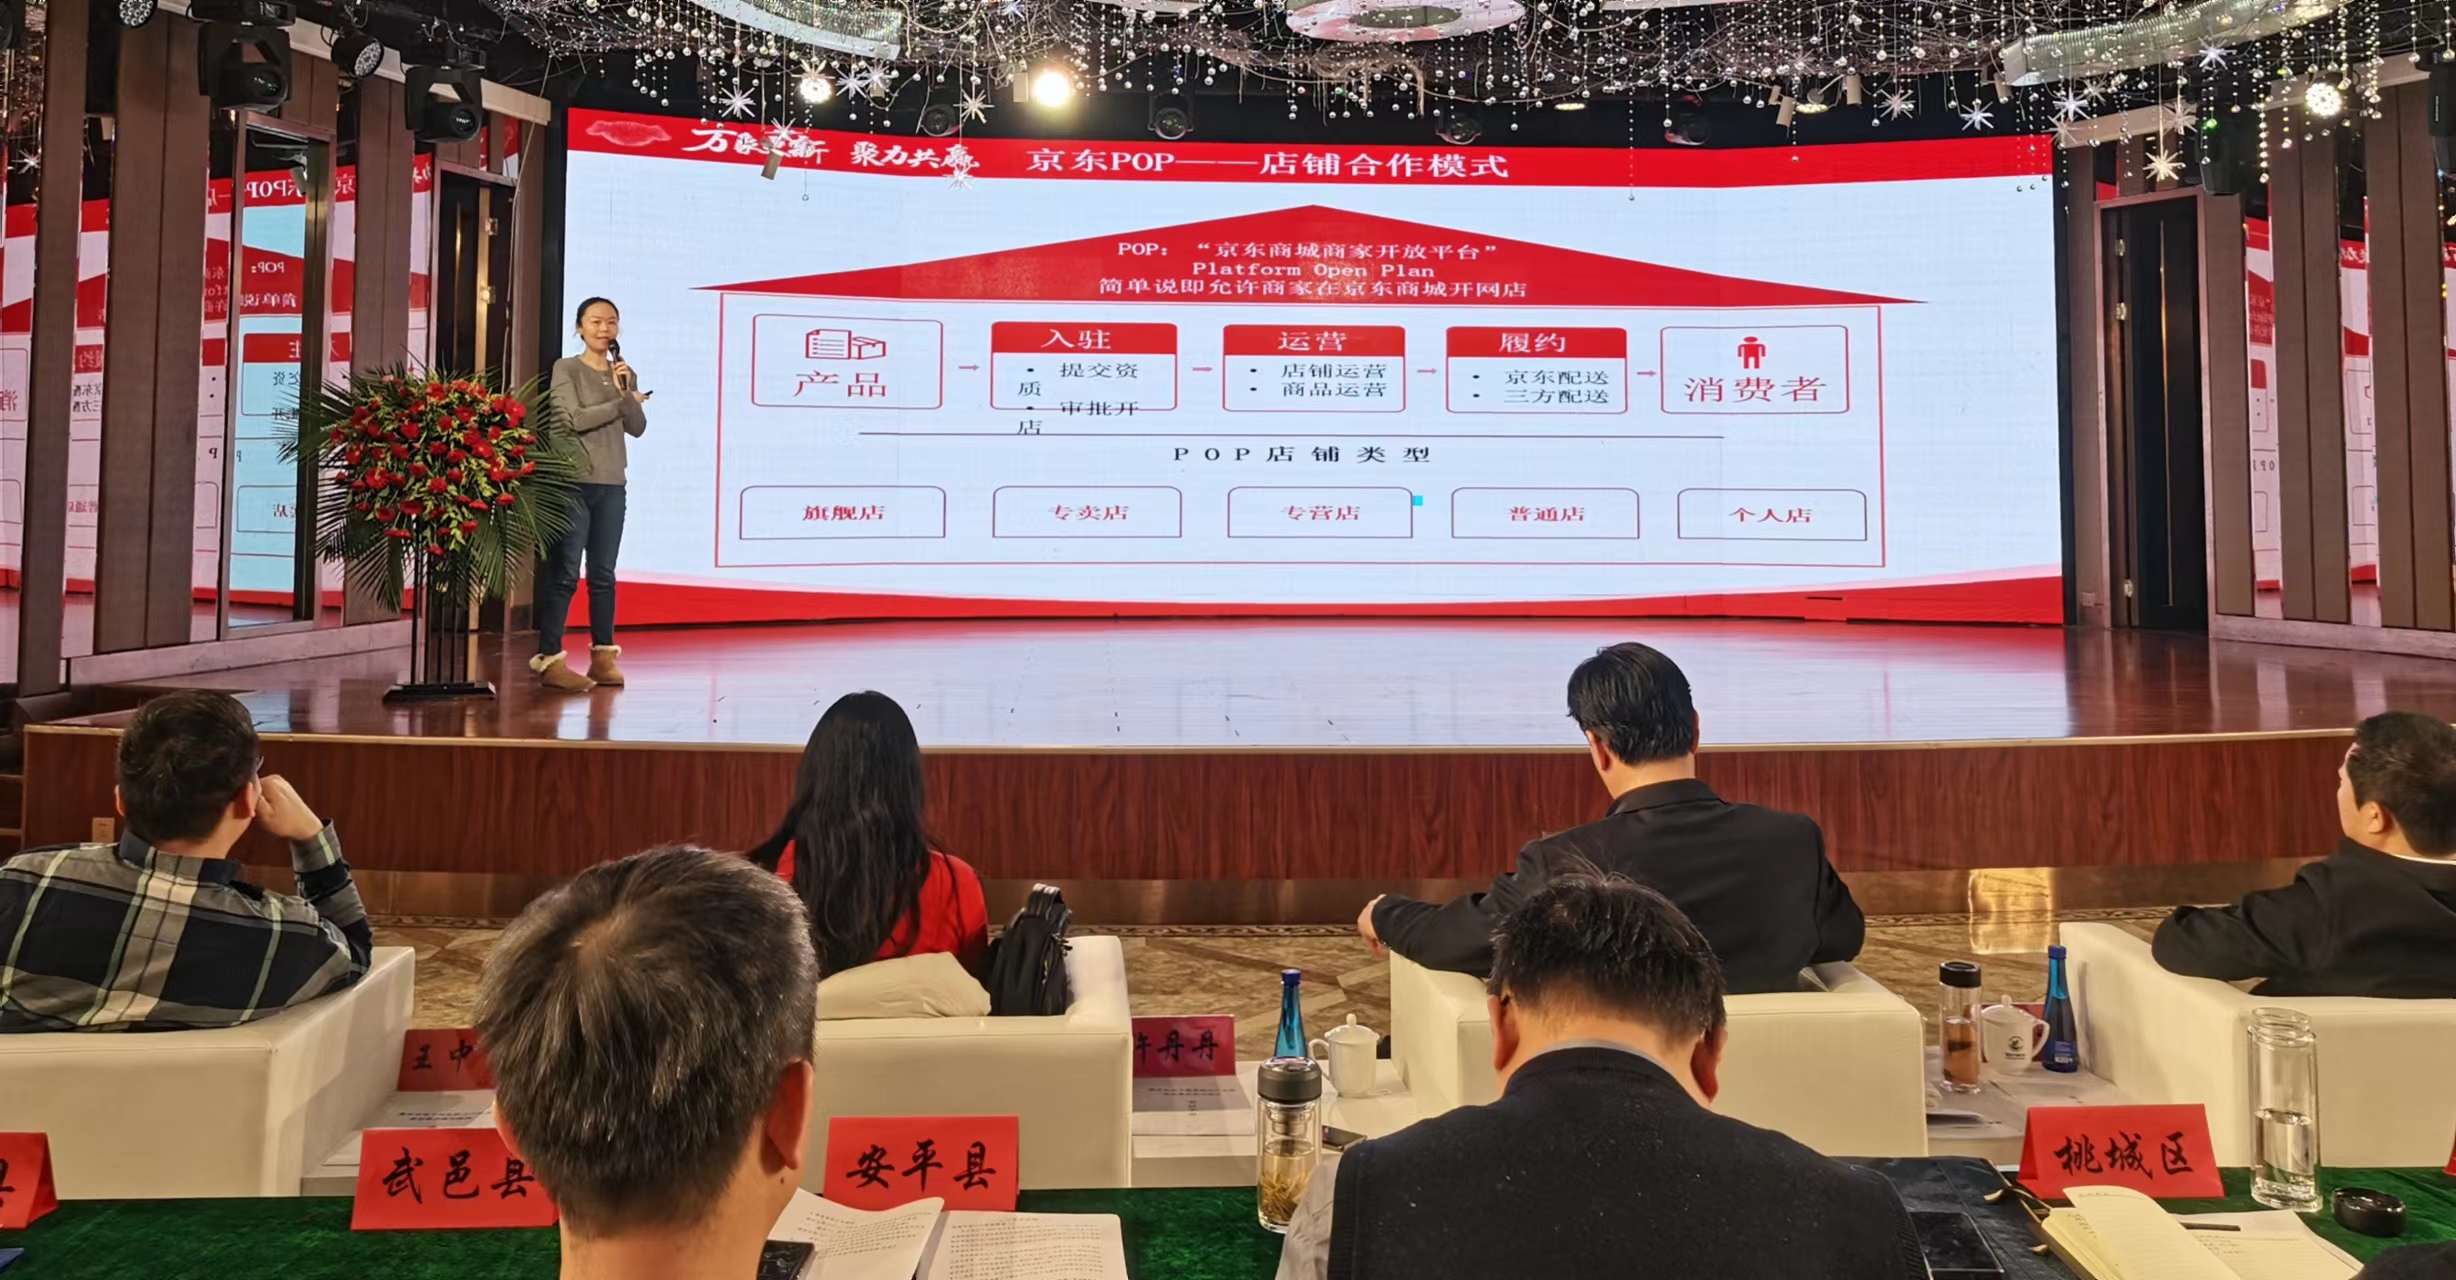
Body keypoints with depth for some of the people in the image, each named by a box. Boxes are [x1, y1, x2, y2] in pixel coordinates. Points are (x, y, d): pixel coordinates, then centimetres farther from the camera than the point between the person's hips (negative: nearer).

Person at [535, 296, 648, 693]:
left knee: (604, 574, 6)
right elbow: (575, 419, -11)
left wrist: (625, 390, -10)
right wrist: (623, 403, -3)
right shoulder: (566, 369, 0)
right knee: (564, 572, -7)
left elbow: (638, 427, 5)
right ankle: (550, 660, -5)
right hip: (573, 480, -4)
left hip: (612, 483, 5)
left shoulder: (625, 374, 14)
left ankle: (603, 655, 12)